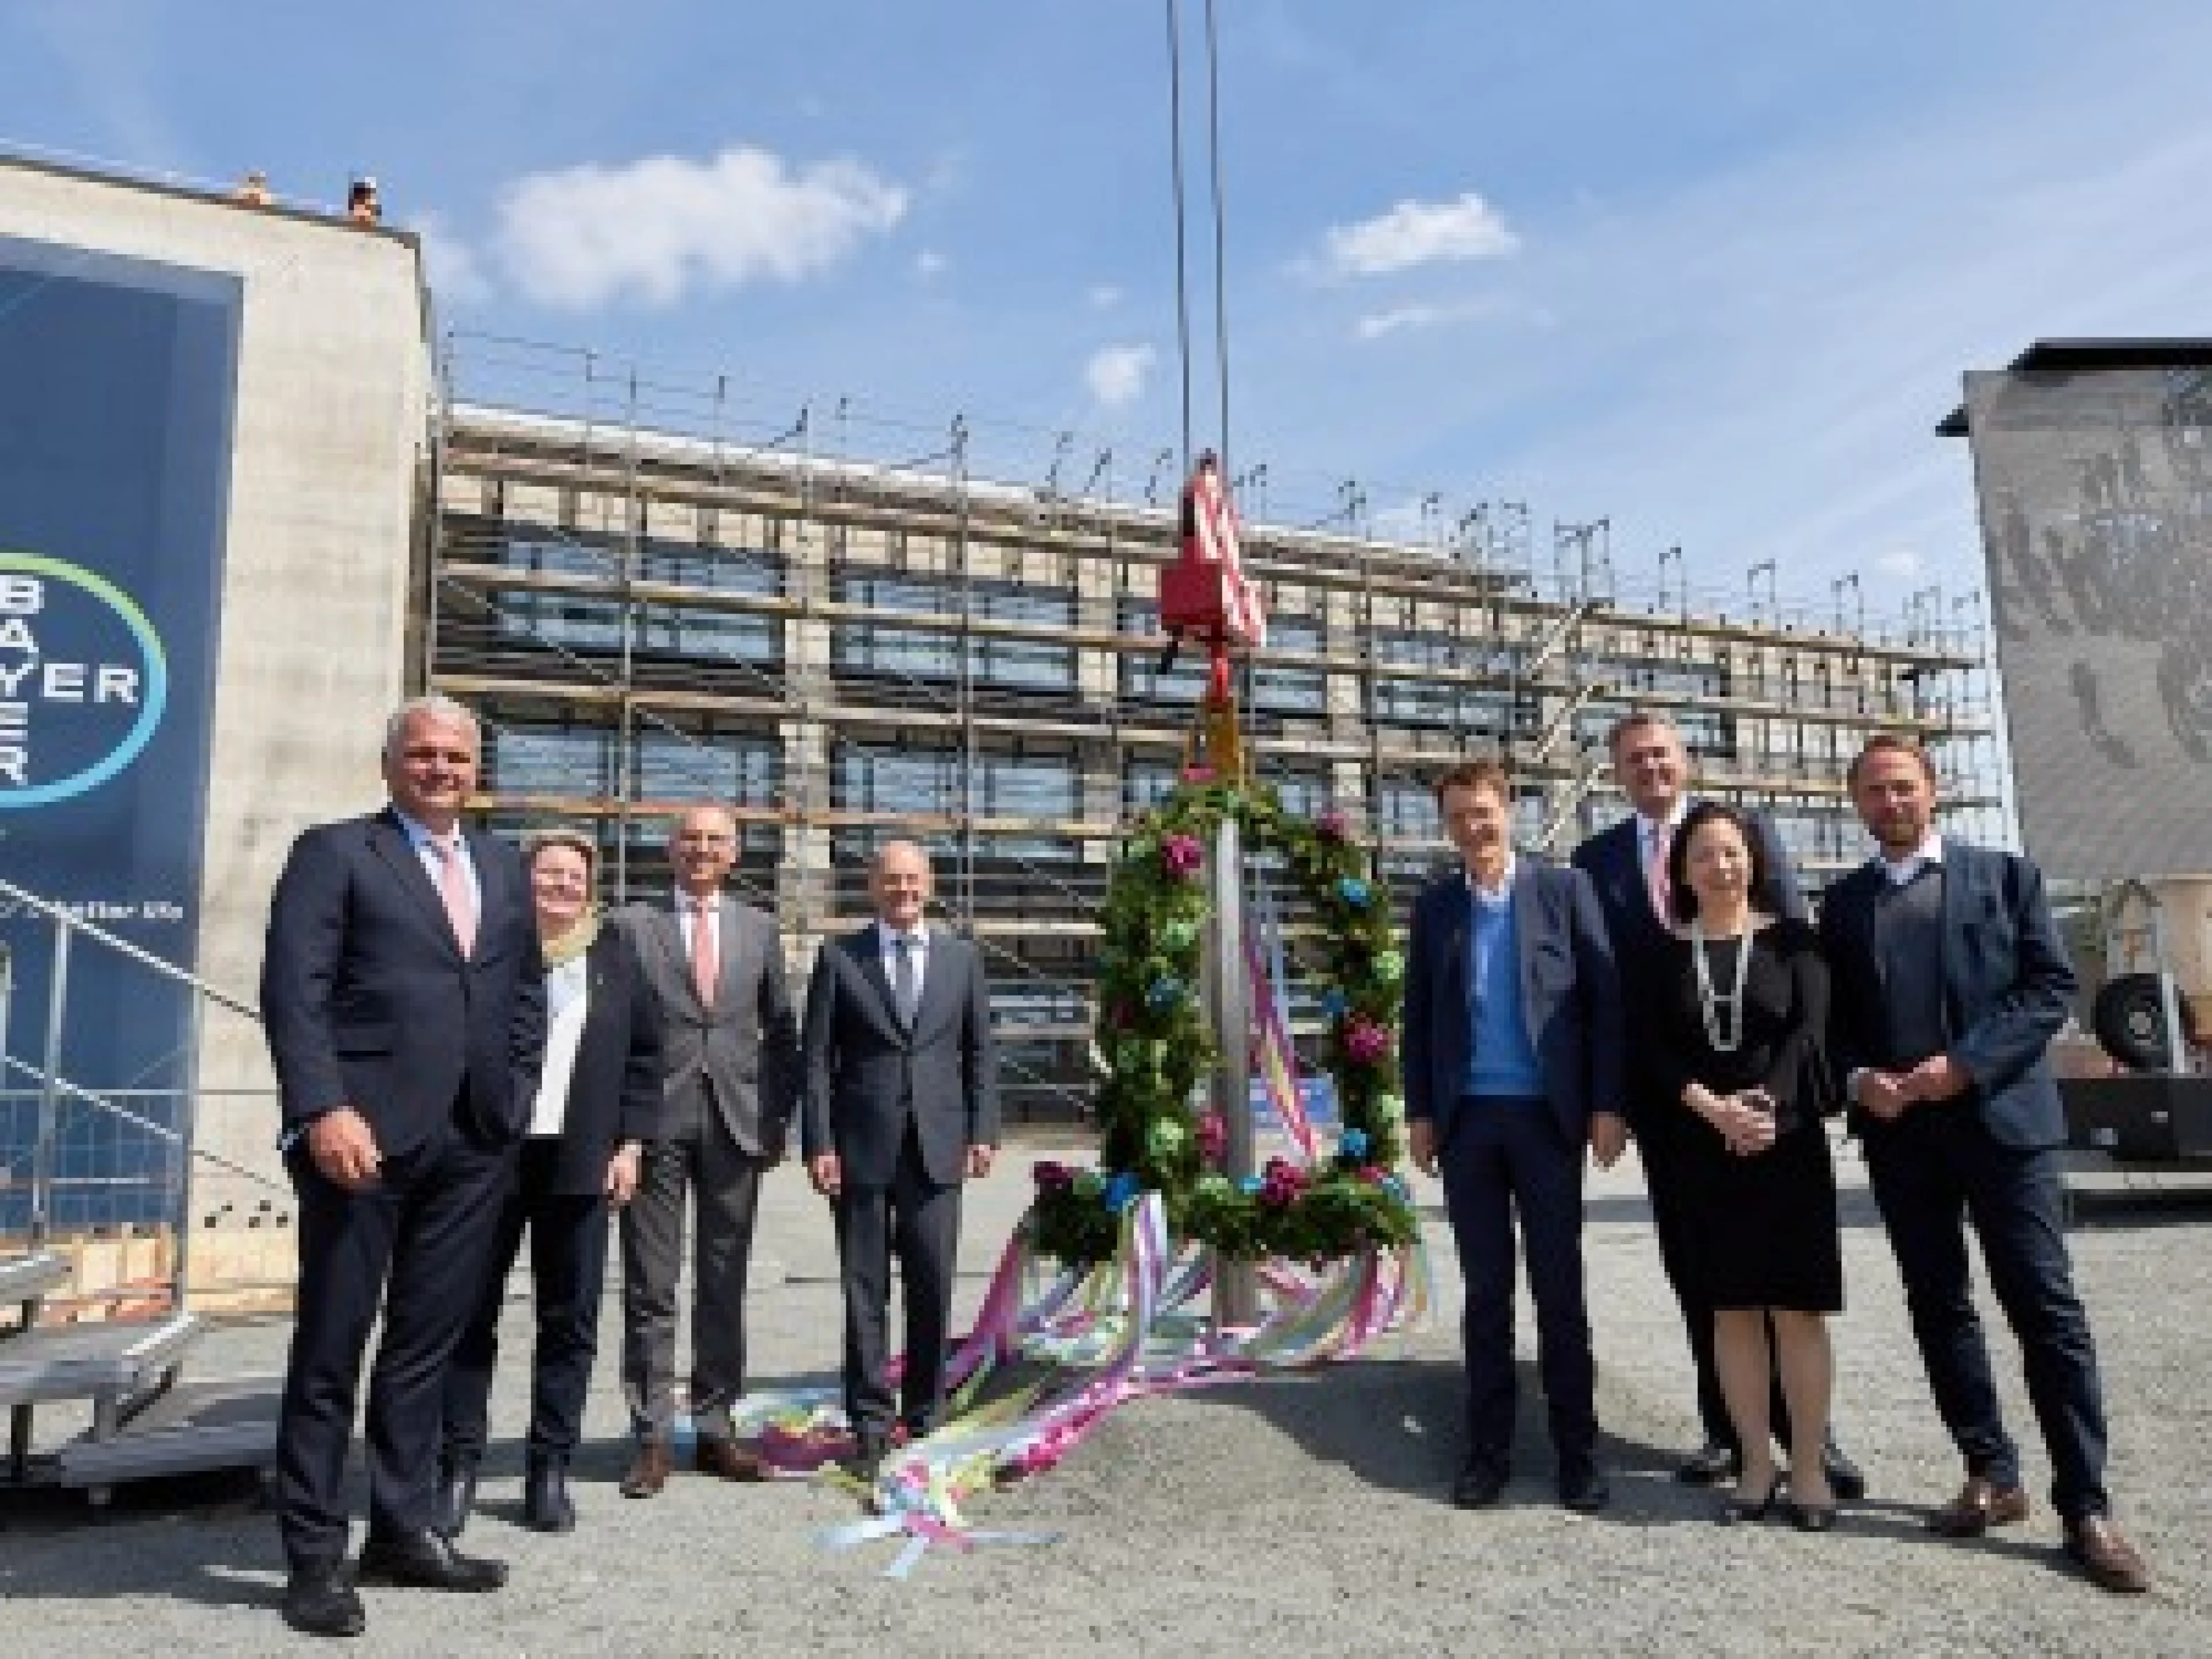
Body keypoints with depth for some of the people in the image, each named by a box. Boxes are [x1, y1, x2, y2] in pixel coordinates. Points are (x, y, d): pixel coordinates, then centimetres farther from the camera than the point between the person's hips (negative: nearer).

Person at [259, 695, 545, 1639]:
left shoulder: (504, 869, 16)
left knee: (428, 1342, 12)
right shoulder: (334, 851, 1)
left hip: (475, 1138, 5)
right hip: (364, 1129, -5)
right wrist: (323, 1109, -19)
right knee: (332, 1345, 4)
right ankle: (315, 1554, 16)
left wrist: (516, 1090, 8)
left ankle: (402, 1530, 24)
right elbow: (293, 988, -9)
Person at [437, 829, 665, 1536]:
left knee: (570, 1320, 6)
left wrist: (630, 1143, 3)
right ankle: (459, 1466, 17)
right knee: (472, 1313, 5)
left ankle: (550, 1469, 17)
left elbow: (644, 1054, 10)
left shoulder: (614, 957, 9)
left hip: (580, 1161, 2)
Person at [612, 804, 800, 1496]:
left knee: (724, 1285, 10)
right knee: (650, 1289, 2)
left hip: (736, 1124, 3)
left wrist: (778, 1119, 6)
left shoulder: (759, 928, 11)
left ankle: (715, 1430, 21)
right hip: (656, 1123, -2)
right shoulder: (634, 924, 3)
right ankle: (653, 1437, 13)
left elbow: (781, 1030, 14)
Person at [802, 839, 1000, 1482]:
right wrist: (820, 1143, -6)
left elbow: (980, 1051, 11)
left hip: (937, 1147, 1)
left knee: (933, 1286, 4)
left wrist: (983, 1132, 3)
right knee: (864, 1289, 4)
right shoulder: (839, 958, 4)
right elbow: (817, 1059, 1)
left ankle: (925, 1416, 19)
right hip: (861, 1145, -1)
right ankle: (870, 1423, 15)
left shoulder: (962, 958, 10)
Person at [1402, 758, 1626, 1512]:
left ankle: (1576, 1450, 17)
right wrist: (1419, 1113, 4)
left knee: (1559, 1289, 5)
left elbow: (1605, 1000, -2)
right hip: (1466, 1120, 2)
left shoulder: (1564, 889, 0)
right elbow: (1418, 1015, 10)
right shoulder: (1434, 905, 8)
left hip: (1546, 1116, -2)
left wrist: (1607, 1106, -7)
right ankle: (1488, 1449, 19)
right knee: (1485, 1292, 9)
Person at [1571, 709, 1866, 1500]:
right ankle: (1730, 1430, 19)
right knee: (1695, 1264, 8)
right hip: (1662, 1084, 2)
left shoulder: (1748, 828, 4)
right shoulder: (1596, 859, 9)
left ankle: (1802, 1428, 13)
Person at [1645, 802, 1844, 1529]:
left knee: (1798, 1307, 2)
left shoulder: (1791, 939, 4)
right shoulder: (1665, 952, 6)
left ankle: (1809, 1466, 12)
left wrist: (1768, 1105, -19)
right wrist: (1714, 1109, -15)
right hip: (1704, 1151, 2)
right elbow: (1659, 1051, 0)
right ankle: (1756, 1462, 16)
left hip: (1789, 1142, -1)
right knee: (1732, 1308, 7)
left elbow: (1809, 1029, -6)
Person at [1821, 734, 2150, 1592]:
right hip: (1899, 1133, 3)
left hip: (2003, 1119, -3)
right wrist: (1857, 1079, -7)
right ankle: (1992, 1476, 21)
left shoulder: (2006, 875, 5)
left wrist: (1967, 1064, -14)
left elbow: (2052, 986, -3)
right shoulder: (1842, 904, 12)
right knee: (1940, 1310, 9)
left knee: (2048, 1312, -3)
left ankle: (2085, 1505, 5)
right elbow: (1832, 1019, 13)